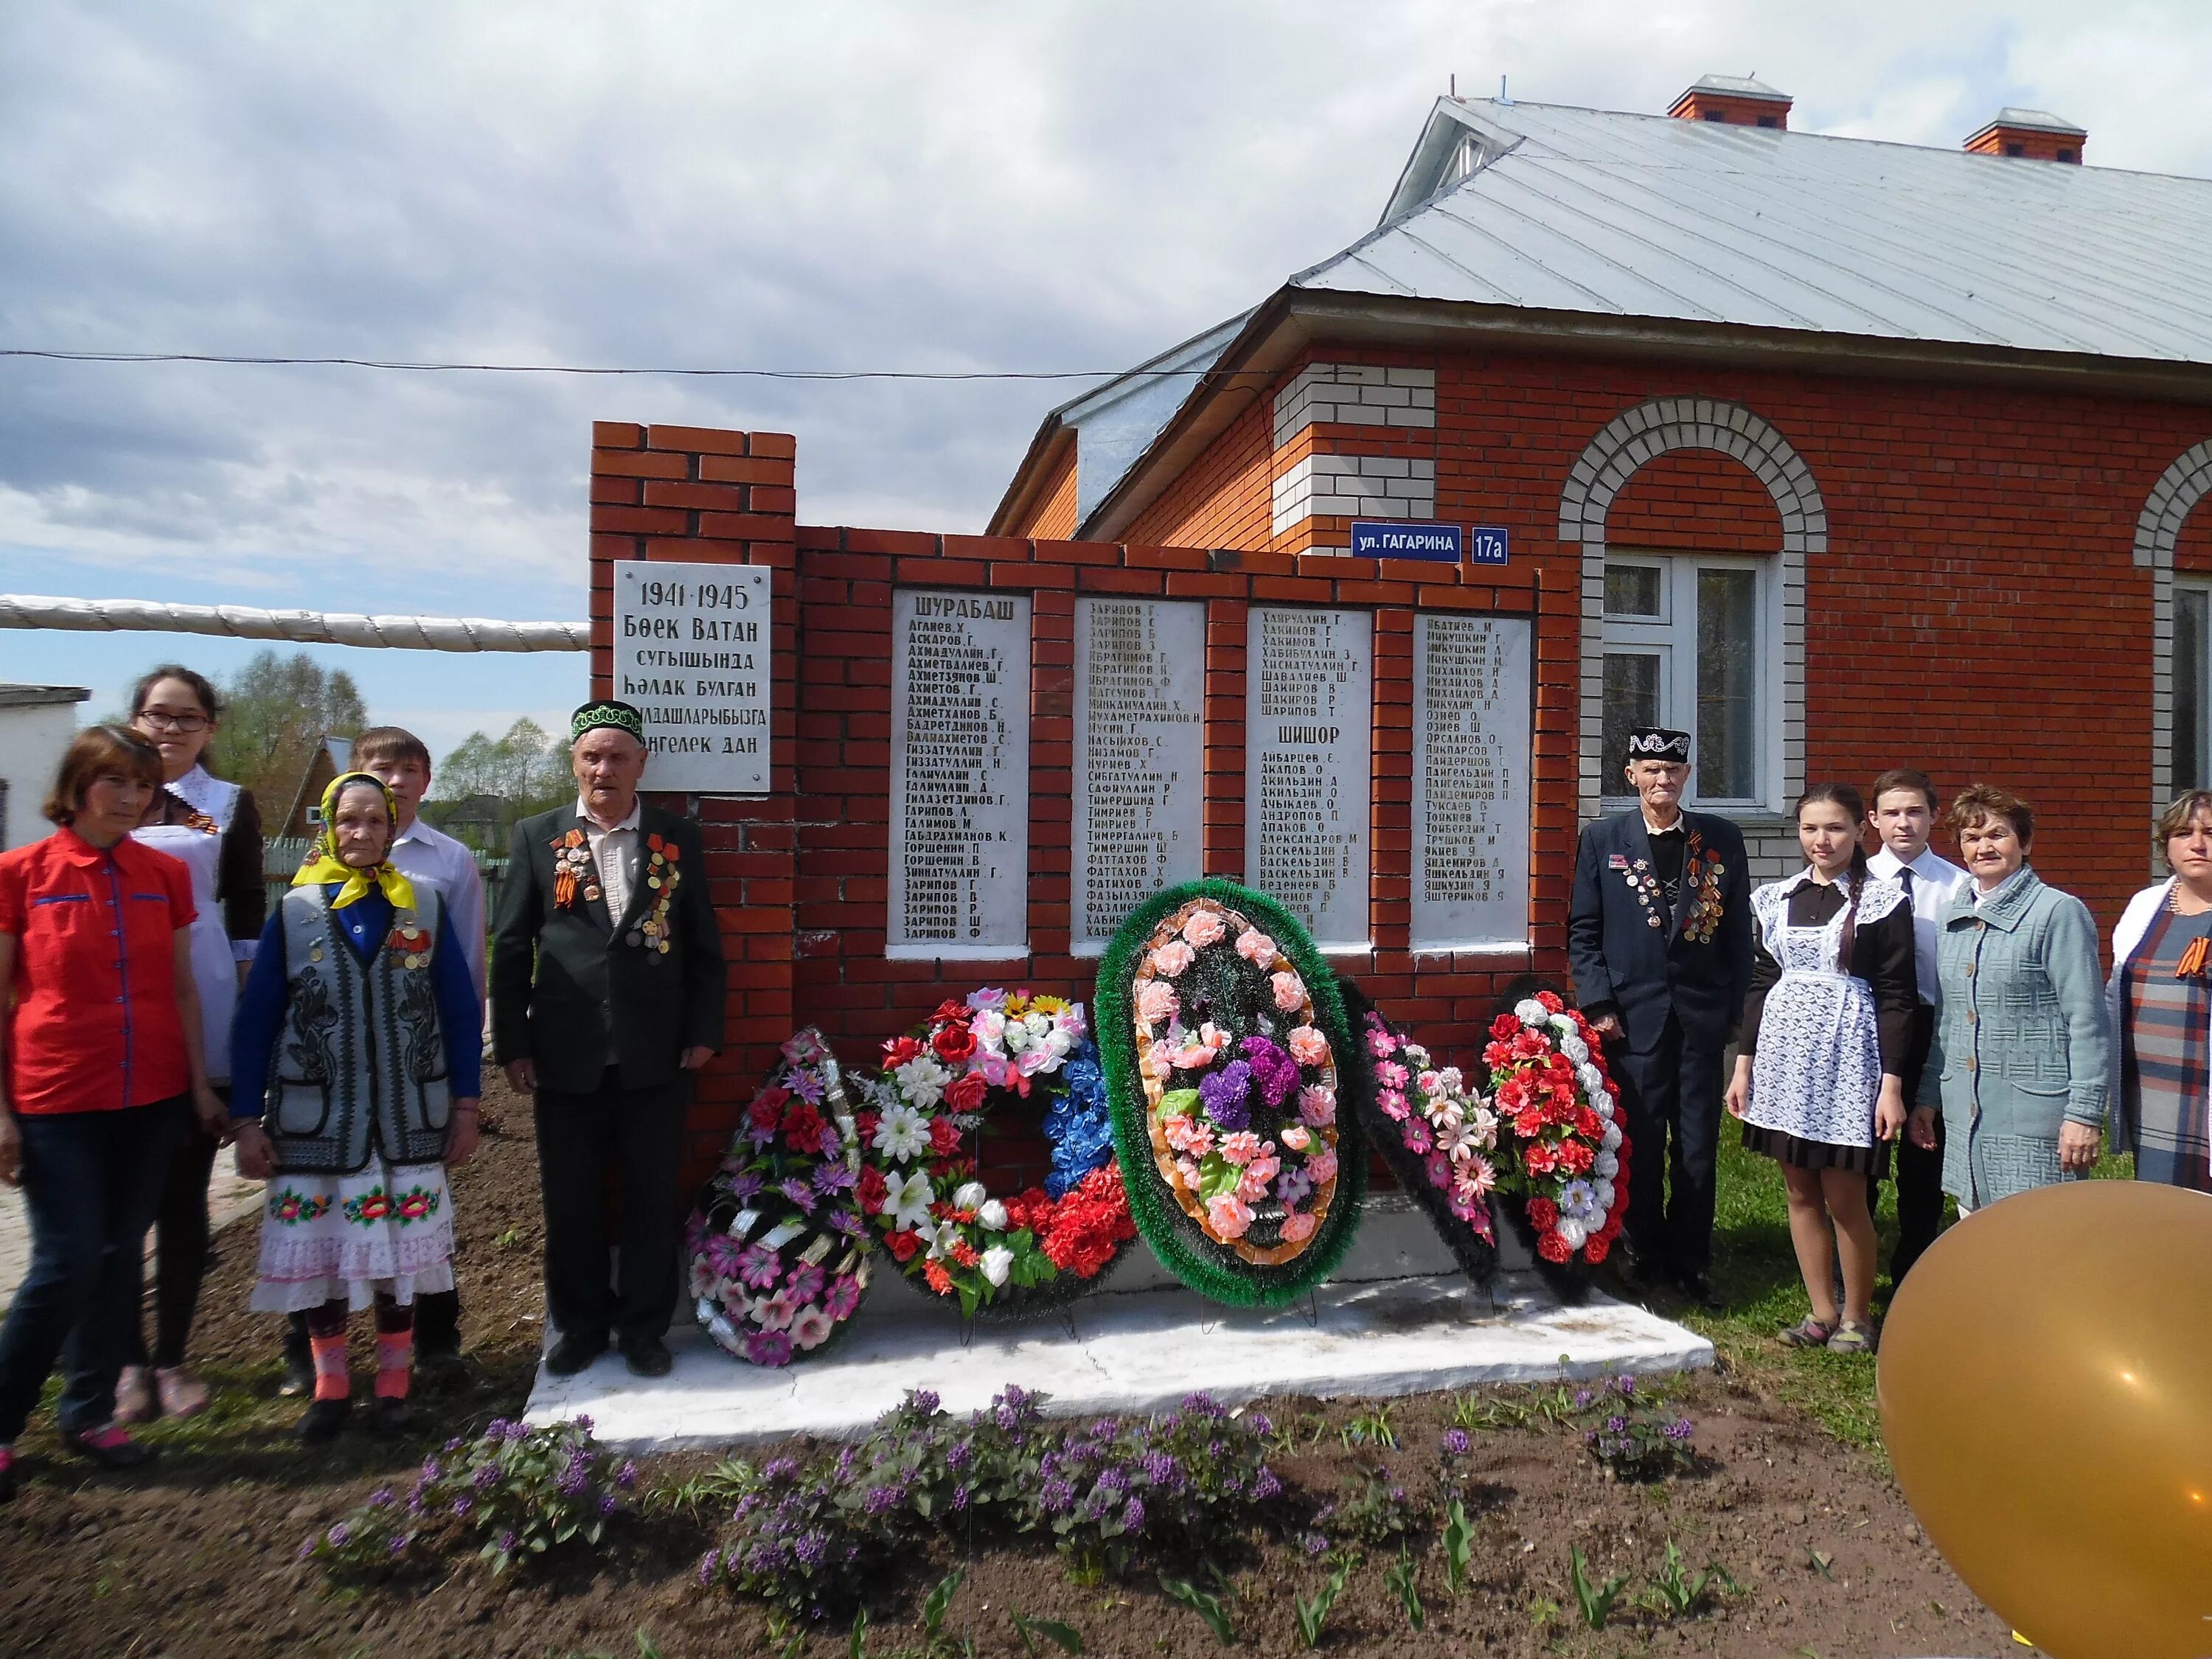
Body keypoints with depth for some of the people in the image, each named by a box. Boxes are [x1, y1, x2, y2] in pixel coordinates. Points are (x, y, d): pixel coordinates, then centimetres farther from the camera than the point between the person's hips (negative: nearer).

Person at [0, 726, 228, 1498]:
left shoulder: (166, 875, 4)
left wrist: (200, 1085, 6)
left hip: (152, 1097, 4)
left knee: (122, 1255, 10)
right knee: (66, 1263, -4)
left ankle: (89, 1411, 25)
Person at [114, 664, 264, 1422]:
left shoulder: (230, 806, 8)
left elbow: (247, 910, 7)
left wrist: (244, 1002, 0)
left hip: (200, 1027, 0)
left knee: (184, 1195, 6)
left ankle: (173, 1357, 18)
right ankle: (131, 1358, 15)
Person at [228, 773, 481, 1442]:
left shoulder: (425, 906, 1)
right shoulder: (295, 911, 1)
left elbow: (461, 1011, 3)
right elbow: (254, 1021, 2)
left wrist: (466, 1106, 1)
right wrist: (248, 1121, -1)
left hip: (408, 1122, 0)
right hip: (315, 1122, 0)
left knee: (400, 1255, 6)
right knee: (317, 1255, 6)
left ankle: (394, 1382, 21)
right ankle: (329, 1385, 23)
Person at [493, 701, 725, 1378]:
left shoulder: (679, 838, 3)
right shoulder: (537, 837, 4)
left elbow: (703, 944, 5)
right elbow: (511, 948, 4)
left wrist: (703, 1032, 0)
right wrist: (513, 1043, -1)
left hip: (656, 1058, 0)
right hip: (566, 1058, 1)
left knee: (652, 1197, 9)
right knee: (570, 1202, 11)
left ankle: (644, 1326, 25)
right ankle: (580, 1324, 29)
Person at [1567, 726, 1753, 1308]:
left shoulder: (1722, 838, 7)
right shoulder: (1602, 839, 5)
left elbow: (1739, 931, 8)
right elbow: (1583, 932, 3)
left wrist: (1736, 1008, 2)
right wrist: (1598, 1005, -6)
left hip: (1702, 1015, 1)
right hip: (1634, 1015, -1)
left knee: (1698, 1147, 6)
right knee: (1641, 1145, 6)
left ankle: (1691, 1260, 20)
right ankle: (1644, 1254, 22)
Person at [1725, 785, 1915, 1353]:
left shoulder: (1883, 899, -4)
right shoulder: (1778, 898, 9)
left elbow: (1898, 996, -6)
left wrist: (1891, 1084, -10)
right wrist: (1744, 1064, 10)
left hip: (1847, 1055, -4)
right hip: (1785, 1050, 5)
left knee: (1844, 1197, 0)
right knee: (1800, 1192, 10)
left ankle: (1857, 1316, 19)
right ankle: (1821, 1312, 22)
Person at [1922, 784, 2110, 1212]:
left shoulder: (2058, 912, -6)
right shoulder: (1955, 918, 12)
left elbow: (2087, 1021, -9)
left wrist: (2085, 1112, -13)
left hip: (2034, 1117, -6)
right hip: (1963, 1117, 6)